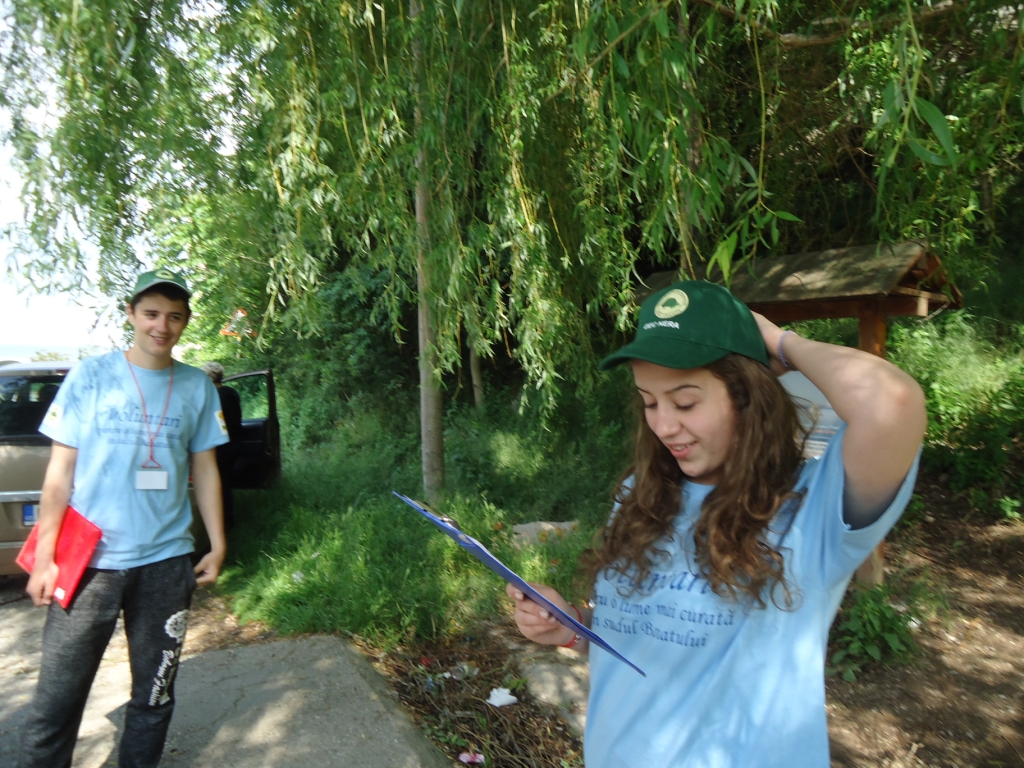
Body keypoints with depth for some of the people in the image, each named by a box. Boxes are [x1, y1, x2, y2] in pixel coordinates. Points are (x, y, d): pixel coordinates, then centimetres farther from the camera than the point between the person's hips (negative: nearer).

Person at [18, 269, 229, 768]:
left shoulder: (198, 387, 4)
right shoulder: (90, 376, 0)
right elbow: (61, 469, 0)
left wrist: (217, 546, 7)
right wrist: (44, 557, -4)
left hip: (165, 562, 2)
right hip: (89, 560, -2)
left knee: (154, 695, 12)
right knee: (56, 699, 2)